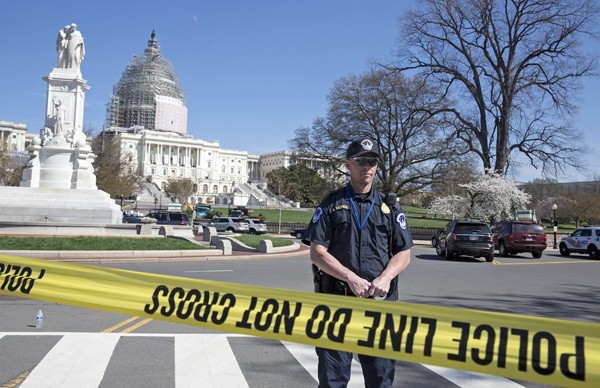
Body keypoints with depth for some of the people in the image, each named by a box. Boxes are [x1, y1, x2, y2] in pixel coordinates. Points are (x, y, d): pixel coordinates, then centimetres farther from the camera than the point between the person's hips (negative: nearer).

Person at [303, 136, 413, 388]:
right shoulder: (331, 204, 4)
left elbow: (403, 254, 8)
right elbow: (317, 253, -4)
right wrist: (352, 278, -16)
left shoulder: (390, 207, 11)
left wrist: (385, 277, -12)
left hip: (380, 302, 2)